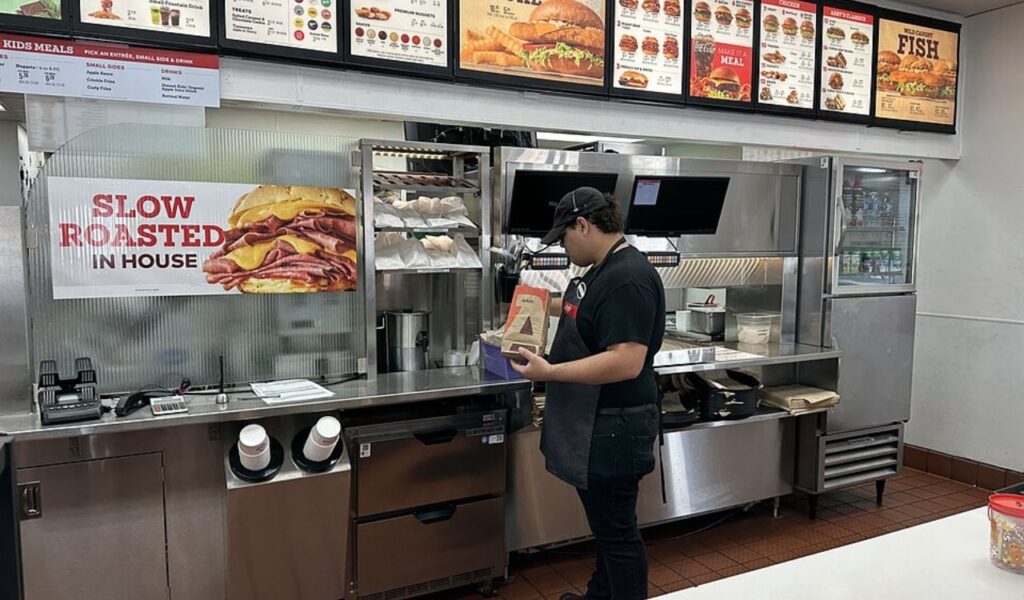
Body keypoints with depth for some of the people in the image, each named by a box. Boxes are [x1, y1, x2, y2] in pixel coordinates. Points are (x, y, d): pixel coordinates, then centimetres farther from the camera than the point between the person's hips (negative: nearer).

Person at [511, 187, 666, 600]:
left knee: (617, 530, 5)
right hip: (595, 423, 10)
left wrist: (550, 373, -28)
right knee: (605, 522, 24)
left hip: (612, 427, -10)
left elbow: (626, 362, -30)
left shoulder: (629, 278, -23)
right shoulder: (603, 269, 9)